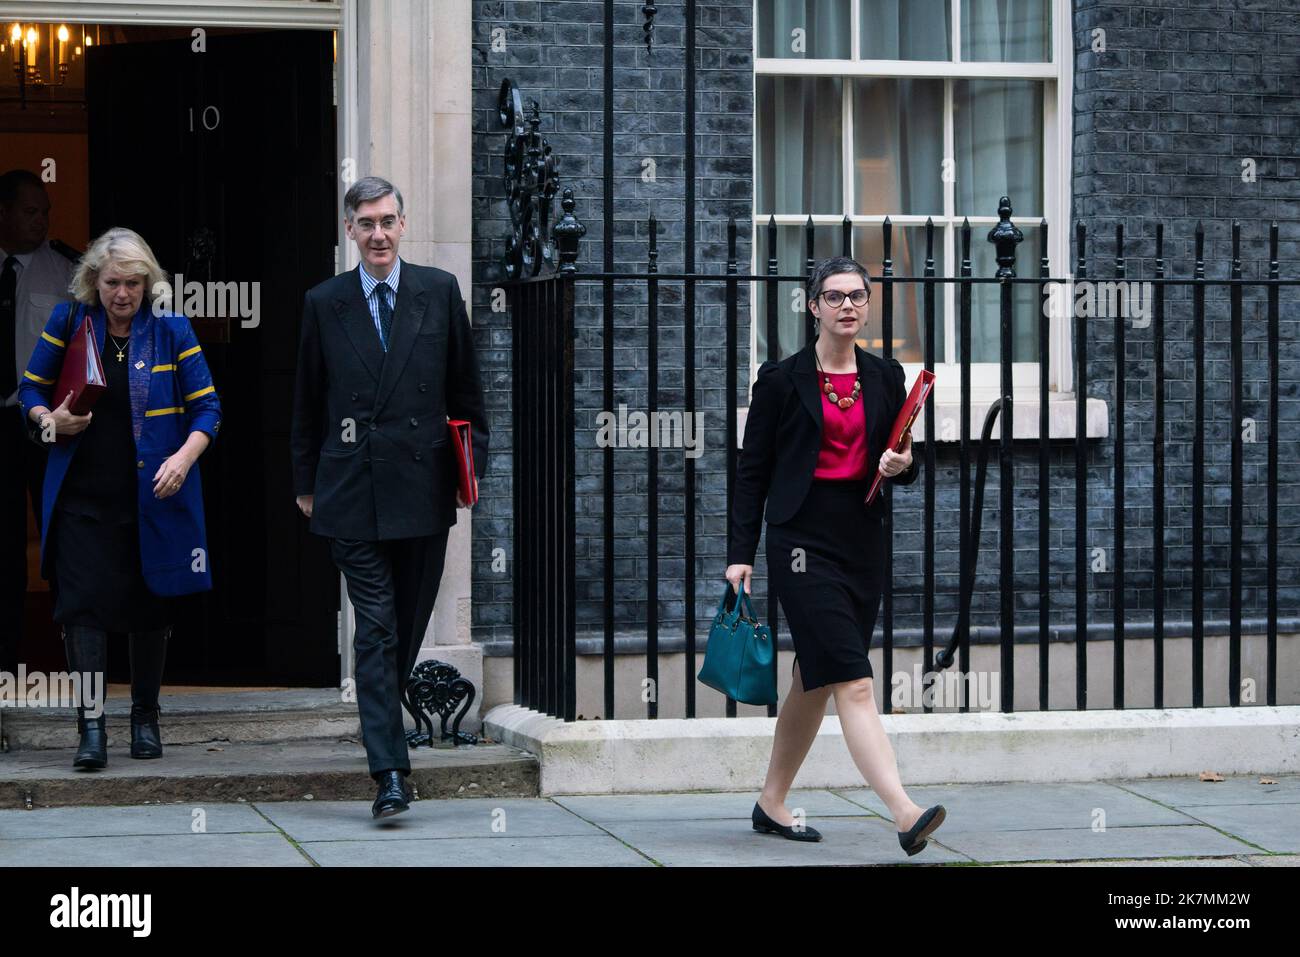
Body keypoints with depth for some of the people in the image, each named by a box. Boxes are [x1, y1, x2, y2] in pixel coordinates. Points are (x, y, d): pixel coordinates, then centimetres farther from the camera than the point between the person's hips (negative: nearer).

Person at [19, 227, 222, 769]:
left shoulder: (172, 332, -1)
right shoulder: (69, 323, 2)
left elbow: (206, 407, 0)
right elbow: (31, 388, 11)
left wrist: (185, 455, -16)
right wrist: (49, 420, -11)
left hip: (153, 498, 0)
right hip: (83, 496, 0)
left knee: (149, 606, 9)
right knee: (83, 603, -11)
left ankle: (145, 717, 24)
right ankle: (91, 727, -14)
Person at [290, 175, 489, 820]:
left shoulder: (439, 292, 6)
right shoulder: (324, 304, 6)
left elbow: (466, 387, 11)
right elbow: (308, 401, 12)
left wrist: (473, 464, 7)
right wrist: (305, 482, 12)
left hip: (423, 487, 1)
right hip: (352, 493, -1)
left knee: (409, 625, 10)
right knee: (376, 628, -7)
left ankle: (382, 719, 33)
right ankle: (390, 772, -11)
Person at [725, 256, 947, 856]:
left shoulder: (886, 378, 10)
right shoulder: (782, 379, -2)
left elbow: (902, 465, 16)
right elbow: (752, 470, 0)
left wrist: (903, 464, -8)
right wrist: (740, 553, -4)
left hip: (862, 541, 5)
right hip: (802, 539, -5)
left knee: (815, 682, 13)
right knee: (854, 683, -16)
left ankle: (772, 804, 28)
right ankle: (905, 814, -26)